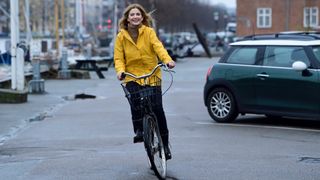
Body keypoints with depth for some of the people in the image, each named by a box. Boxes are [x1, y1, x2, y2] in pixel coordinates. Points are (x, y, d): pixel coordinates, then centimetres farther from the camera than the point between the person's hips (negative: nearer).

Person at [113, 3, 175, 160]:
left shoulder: (149, 32, 2)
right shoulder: (121, 37, 6)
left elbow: (158, 47, -14)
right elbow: (118, 58, 3)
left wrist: (167, 60, -32)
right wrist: (120, 70, -18)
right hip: (132, 77, 1)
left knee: (157, 109, -6)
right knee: (135, 102, -28)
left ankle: (164, 143, 8)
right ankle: (139, 131, -10)